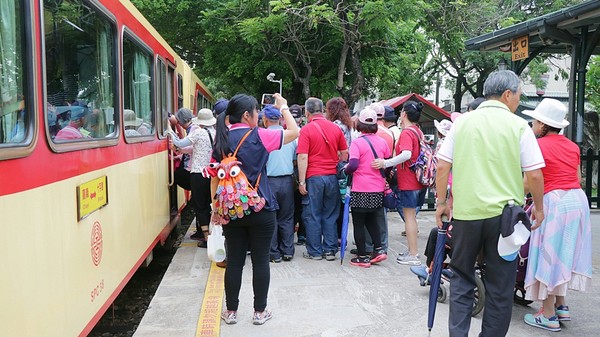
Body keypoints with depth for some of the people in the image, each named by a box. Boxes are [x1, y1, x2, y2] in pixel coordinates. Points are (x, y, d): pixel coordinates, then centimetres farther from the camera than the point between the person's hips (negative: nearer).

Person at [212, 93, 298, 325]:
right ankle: (260, 312, 18)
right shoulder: (258, 136, -10)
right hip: (260, 210, -4)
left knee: (234, 261, 11)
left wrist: (216, 207, 11)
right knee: (260, 261, 7)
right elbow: (294, 132, -3)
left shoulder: (221, 140, 3)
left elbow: (215, 178, 5)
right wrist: (284, 107, 10)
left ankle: (231, 311, 21)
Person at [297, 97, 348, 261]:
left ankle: (315, 252, 12)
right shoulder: (335, 128, 5)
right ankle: (330, 250, 16)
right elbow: (345, 153, 10)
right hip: (333, 176, 4)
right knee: (330, 215, 11)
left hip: (314, 177, -4)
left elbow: (303, 157, -12)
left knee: (313, 215, 5)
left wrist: (302, 181, -8)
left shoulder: (306, 129, -7)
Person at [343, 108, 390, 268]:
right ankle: (379, 249, 15)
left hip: (361, 190, -5)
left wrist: (346, 170, -1)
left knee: (359, 224, 7)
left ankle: (362, 257, 12)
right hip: (378, 189, 6)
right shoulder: (382, 142, 3)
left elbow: (353, 165, -21)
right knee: (372, 221, 23)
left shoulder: (357, 142, -12)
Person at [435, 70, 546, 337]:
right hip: (504, 213, -2)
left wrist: (441, 203, 12)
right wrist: (539, 208, 10)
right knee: (500, 285, 11)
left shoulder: (462, 122, 4)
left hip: (466, 212, 2)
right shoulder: (518, 126, -3)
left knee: (461, 277, 15)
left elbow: (442, 167, 3)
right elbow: (534, 175, -5)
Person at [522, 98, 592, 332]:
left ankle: (549, 316, 7)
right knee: (563, 255, 18)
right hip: (578, 200, 7)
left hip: (555, 202, -7)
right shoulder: (572, 146, 12)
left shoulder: (538, 145, -8)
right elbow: (578, 178, 14)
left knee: (549, 257, 1)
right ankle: (561, 306, 26)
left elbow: (530, 181, -13)